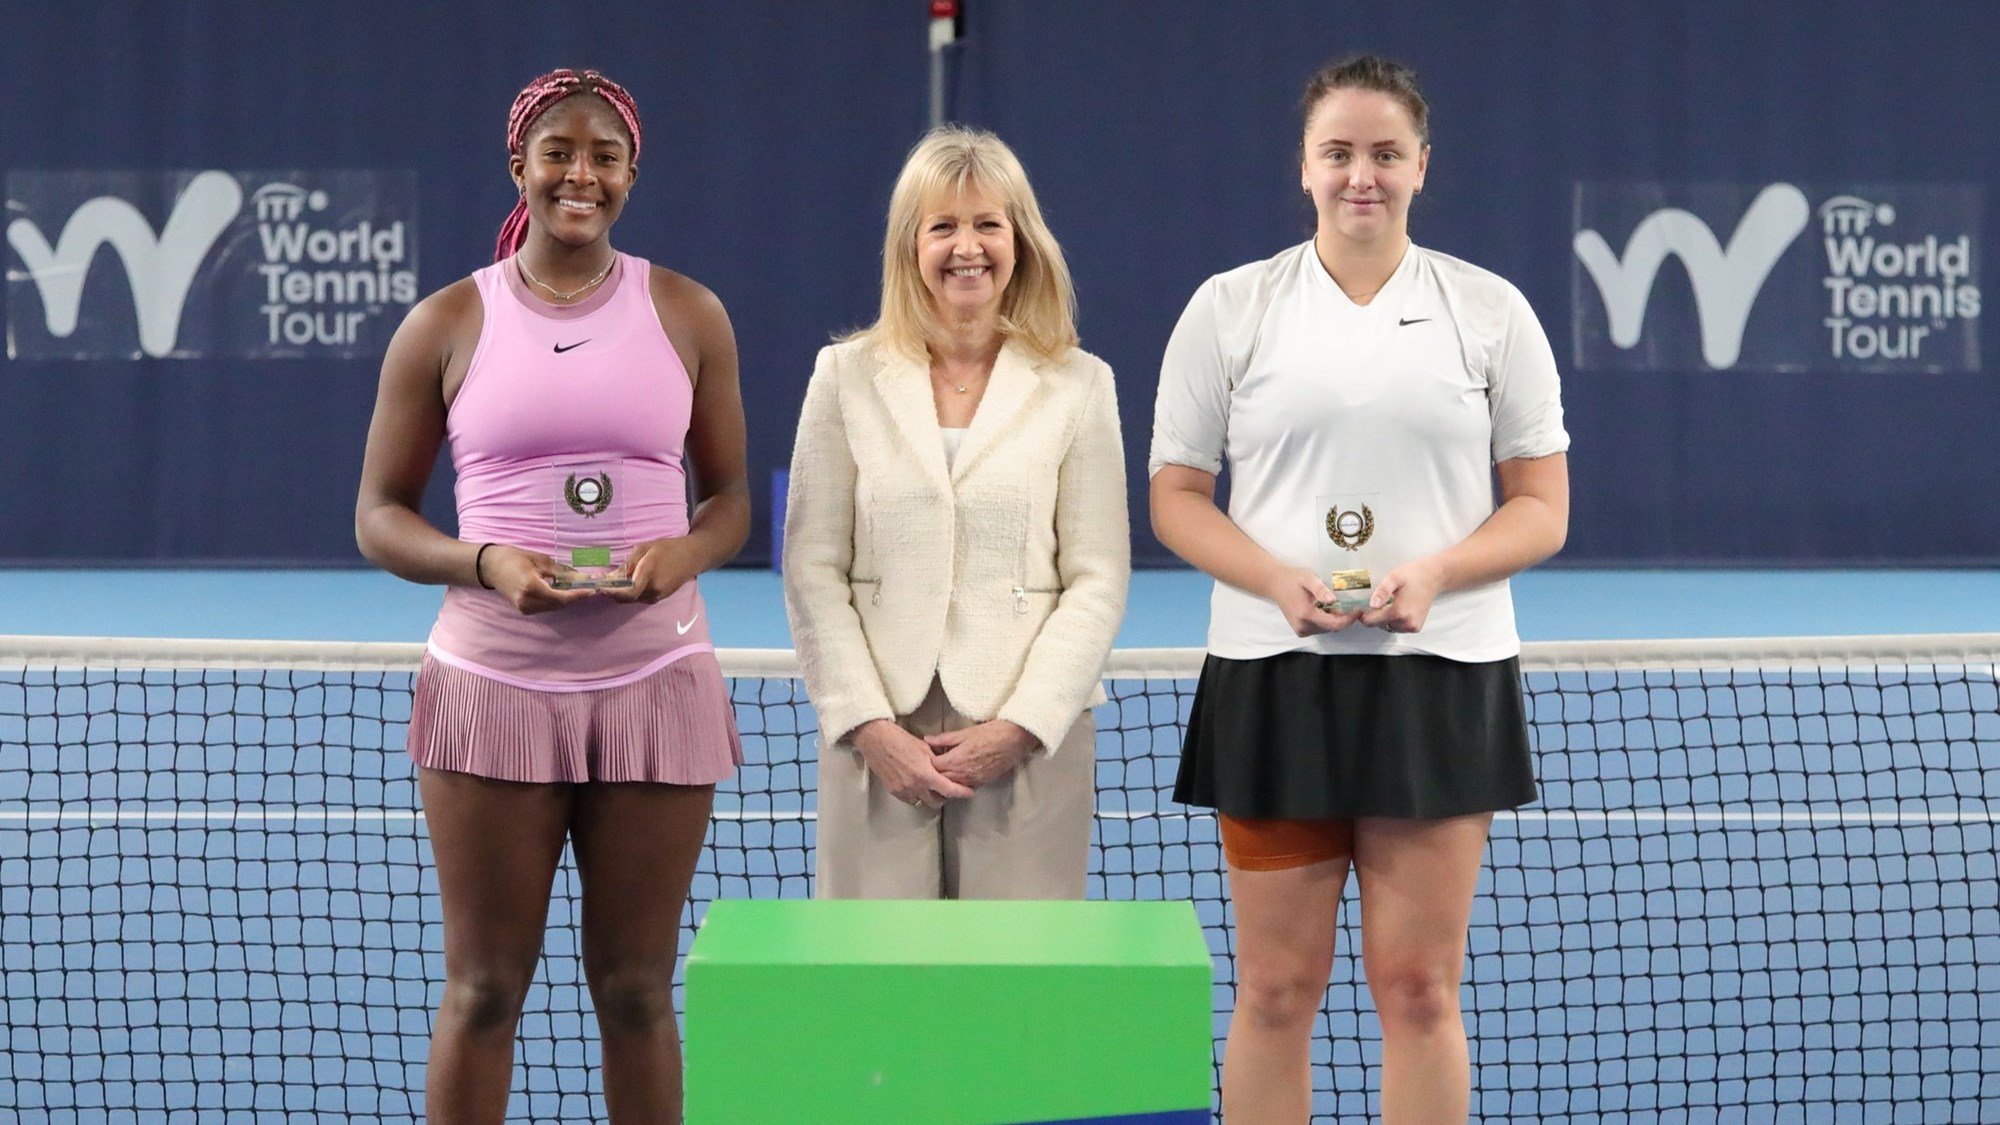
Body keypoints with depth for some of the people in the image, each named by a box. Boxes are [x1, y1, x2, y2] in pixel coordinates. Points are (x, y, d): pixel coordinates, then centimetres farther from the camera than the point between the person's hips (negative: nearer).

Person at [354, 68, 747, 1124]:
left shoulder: (688, 314, 7)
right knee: (482, 992, 1)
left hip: (654, 681, 1)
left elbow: (730, 496, 13)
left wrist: (684, 554, -10)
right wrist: (486, 563, -14)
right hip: (493, 679, -1)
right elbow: (379, 515, 5)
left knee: (636, 989, 6)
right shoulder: (447, 324, 3)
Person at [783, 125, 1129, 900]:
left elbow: (1097, 581, 2)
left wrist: (1020, 727, -9)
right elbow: (813, 574, 4)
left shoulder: (1077, 386, 6)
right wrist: (869, 726, -7)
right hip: (879, 746, 1)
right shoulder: (848, 378, 8)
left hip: (1031, 743, -1)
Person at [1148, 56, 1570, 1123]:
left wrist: (1436, 572, -14)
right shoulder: (1228, 308, 5)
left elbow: (1542, 507, 5)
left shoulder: (1492, 311, 6)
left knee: (1420, 986, 0)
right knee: (1274, 989, 1)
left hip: (1440, 675, 0)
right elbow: (1176, 495, 5)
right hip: (1273, 674, 0)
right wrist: (1279, 579, -13)